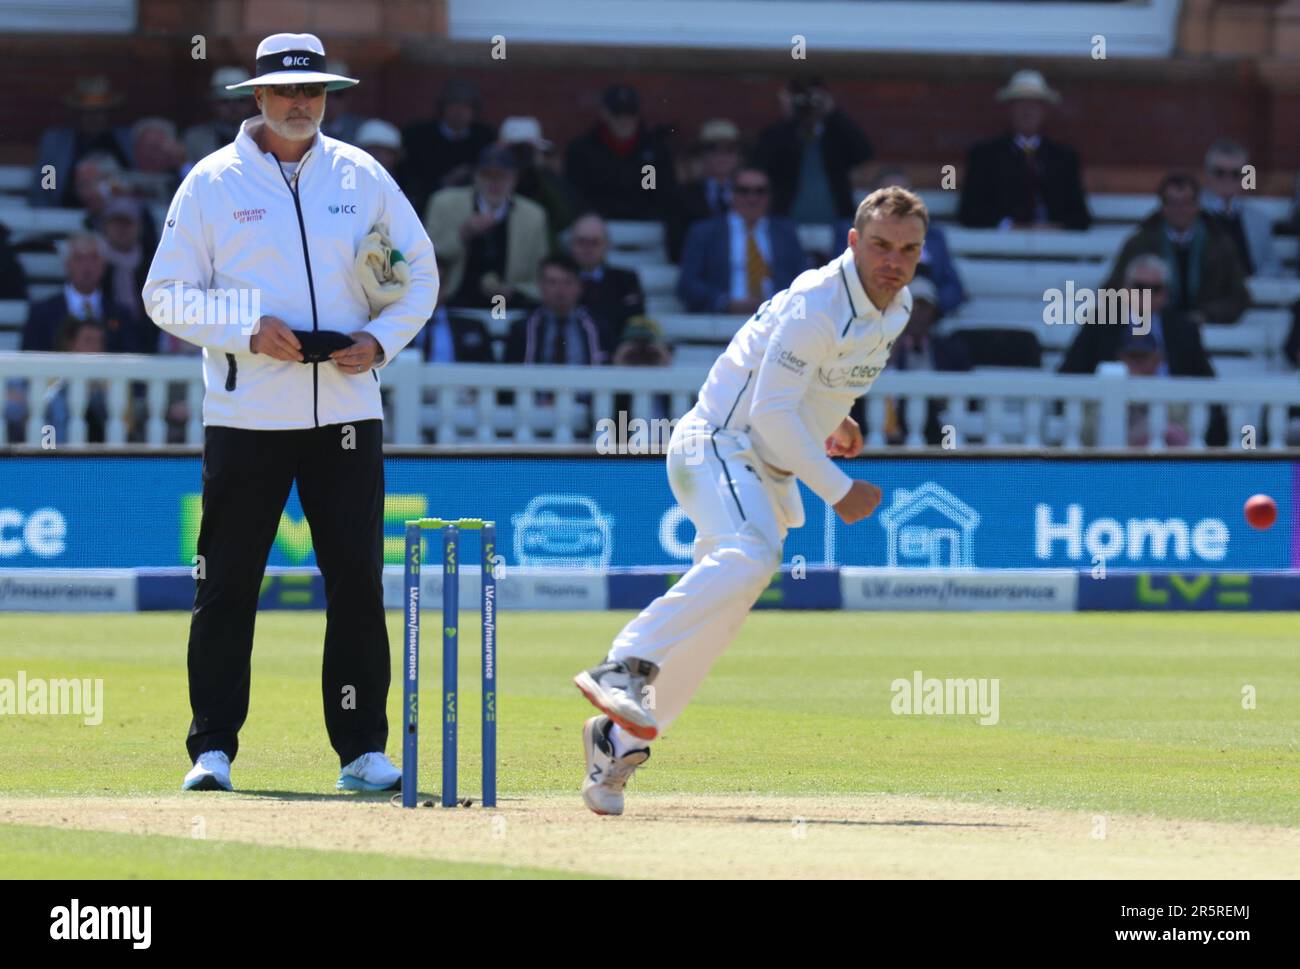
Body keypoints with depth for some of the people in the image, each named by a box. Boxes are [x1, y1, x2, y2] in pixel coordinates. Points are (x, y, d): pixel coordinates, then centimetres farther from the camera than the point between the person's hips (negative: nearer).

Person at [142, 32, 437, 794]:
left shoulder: (362, 177, 8)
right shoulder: (214, 182, 2)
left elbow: (421, 276, 15)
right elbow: (166, 294, 0)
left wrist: (380, 340, -3)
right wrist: (248, 331, -14)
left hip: (346, 411, 2)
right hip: (247, 414, -2)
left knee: (358, 583, -1)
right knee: (227, 587, -2)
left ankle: (363, 749, 5)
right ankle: (213, 749, 5)